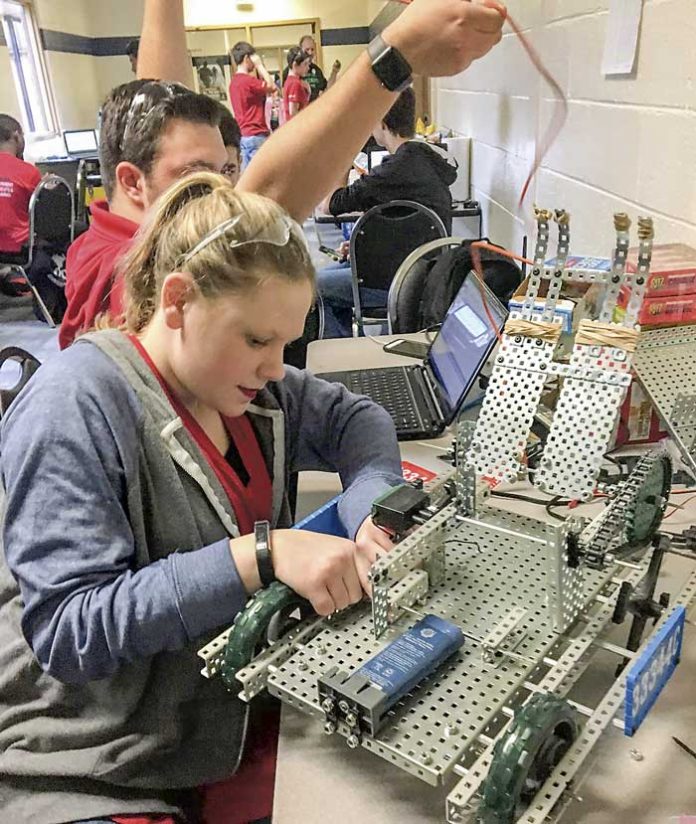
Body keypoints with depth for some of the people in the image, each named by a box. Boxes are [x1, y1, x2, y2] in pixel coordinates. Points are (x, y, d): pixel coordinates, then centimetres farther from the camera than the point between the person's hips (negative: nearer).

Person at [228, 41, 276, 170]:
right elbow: (272, 87, -9)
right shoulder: (248, 80, -15)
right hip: (256, 135, -9)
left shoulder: (234, 81, 13)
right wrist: (260, 65, -4)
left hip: (244, 134, 9)